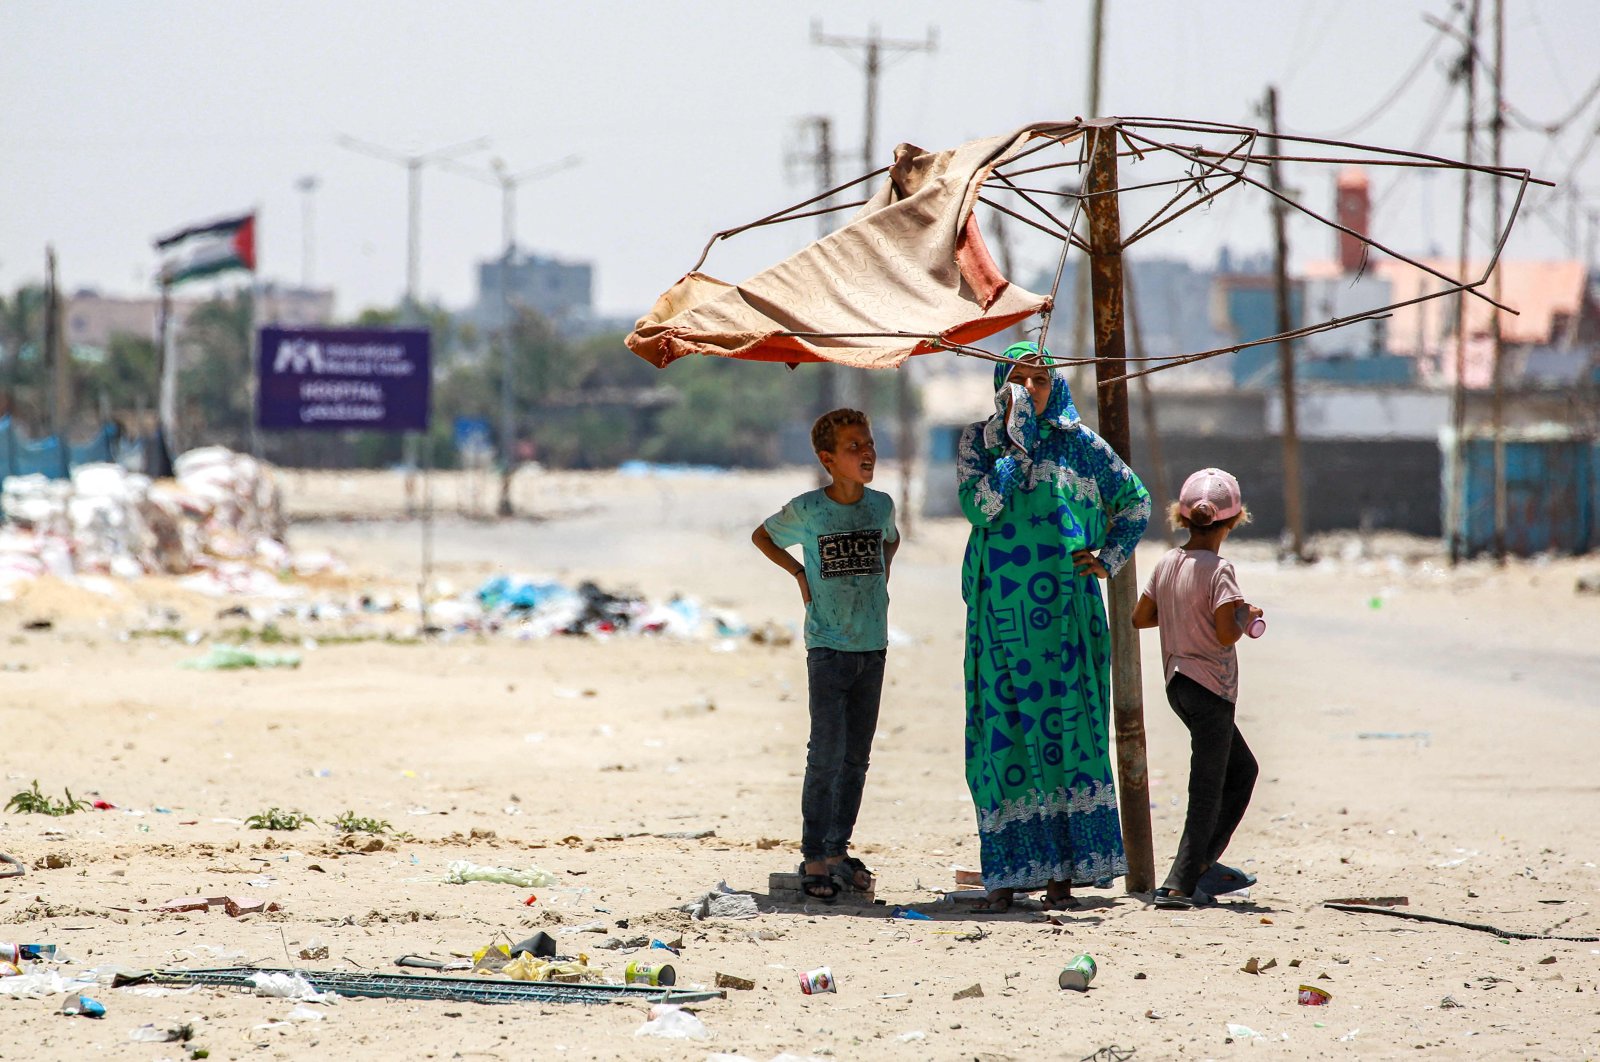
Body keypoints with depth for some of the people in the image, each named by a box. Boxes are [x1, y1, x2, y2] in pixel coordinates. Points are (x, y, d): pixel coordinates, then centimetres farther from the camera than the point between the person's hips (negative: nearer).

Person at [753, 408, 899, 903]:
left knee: (856, 756, 8)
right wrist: (800, 572, 1)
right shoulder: (807, 509, -7)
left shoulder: (881, 504, 4)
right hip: (828, 645, -4)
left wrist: (880, 578, 11)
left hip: (872, 644, 4)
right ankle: (813, 858, -5)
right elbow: (762, 536, 10)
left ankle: (838, 849, 17)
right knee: (826, 753, -9)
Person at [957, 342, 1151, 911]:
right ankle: (1008, 870, -1)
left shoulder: (1078, 443, 8)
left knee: (1064, 727, -4)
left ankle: (1064, 871, -4)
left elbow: (1136, 501, 18)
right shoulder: (978, 440, 6)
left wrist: (1108, 560, 8)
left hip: (1063, 607, 0)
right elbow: (979, 507, -10)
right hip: (1000, 609, 0)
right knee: (1003, 733, -3)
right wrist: (1016, 444, -11)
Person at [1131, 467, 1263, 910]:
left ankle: (1202, 862, 20)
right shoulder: (1219, 570, -17)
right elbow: (1225, 635, -22)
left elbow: (1141, 617, 11)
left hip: (1178, 684, 8)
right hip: (1210, 686, -8)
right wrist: (1246, 619, -3)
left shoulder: (1167, 564, 4)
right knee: (1207, 791, -2)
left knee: (1242, 769, 22)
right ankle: (1180, 885, -6)